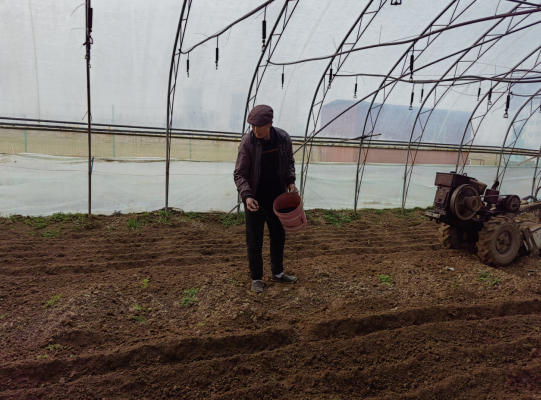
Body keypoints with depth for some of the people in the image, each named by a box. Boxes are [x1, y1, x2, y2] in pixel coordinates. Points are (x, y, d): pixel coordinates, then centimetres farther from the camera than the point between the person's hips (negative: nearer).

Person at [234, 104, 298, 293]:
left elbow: (289, 162, 10)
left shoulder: (283, 138, -8)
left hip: (277, 196, 4)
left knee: (278, 235, 15)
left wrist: (290, 182, -6)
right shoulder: (247, 142, -18)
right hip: (255, 199, -4)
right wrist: (246, 196, -28)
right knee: (254, 240, 3)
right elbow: (239, 174, -14)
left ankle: (277, 273, 34)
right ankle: (256, 278, 20)